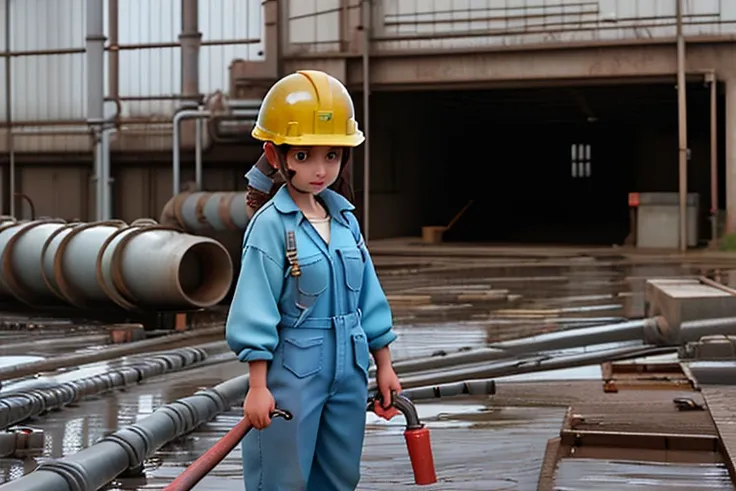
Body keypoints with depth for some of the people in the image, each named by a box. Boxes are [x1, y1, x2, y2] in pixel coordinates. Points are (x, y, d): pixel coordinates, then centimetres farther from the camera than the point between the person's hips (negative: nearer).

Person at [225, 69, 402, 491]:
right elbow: (256, 311, -12)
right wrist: (258, 386, -13)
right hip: (292, 371, -6)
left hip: (348, 369, 6)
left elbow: (368, 297, 13)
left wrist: (384, 365, 14)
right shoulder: (271, 226, -12)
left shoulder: (345, 220, 6)